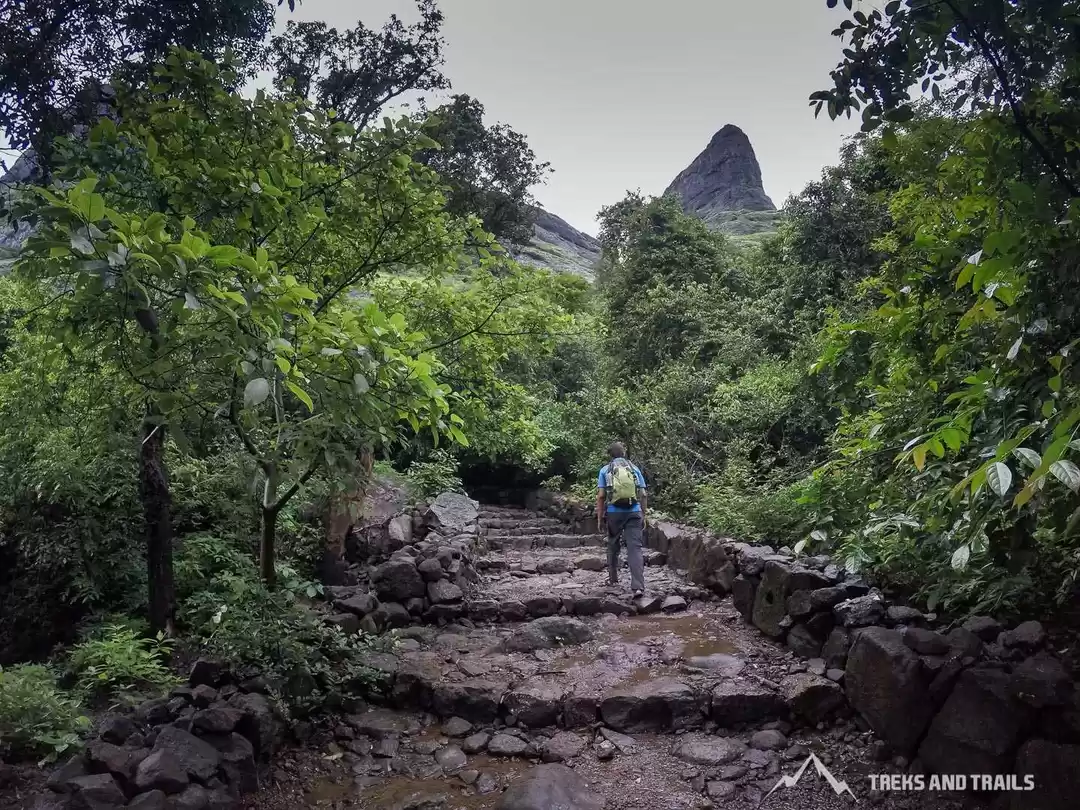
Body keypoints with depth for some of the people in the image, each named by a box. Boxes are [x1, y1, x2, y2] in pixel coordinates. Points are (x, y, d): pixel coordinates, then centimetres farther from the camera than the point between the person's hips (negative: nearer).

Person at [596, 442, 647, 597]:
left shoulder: (605, 470, 5)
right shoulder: (635, 468, 9)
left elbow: (601, 496, -1)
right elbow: (643, 495, 6)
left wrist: (600, 518, 5)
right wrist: (643, 516, 13)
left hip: (614, 513, 0)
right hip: (634, 513, 0)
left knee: (613, 546, 19)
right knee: (635, 548, -5)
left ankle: (613, 579, 29)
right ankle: (638, 586, -16)